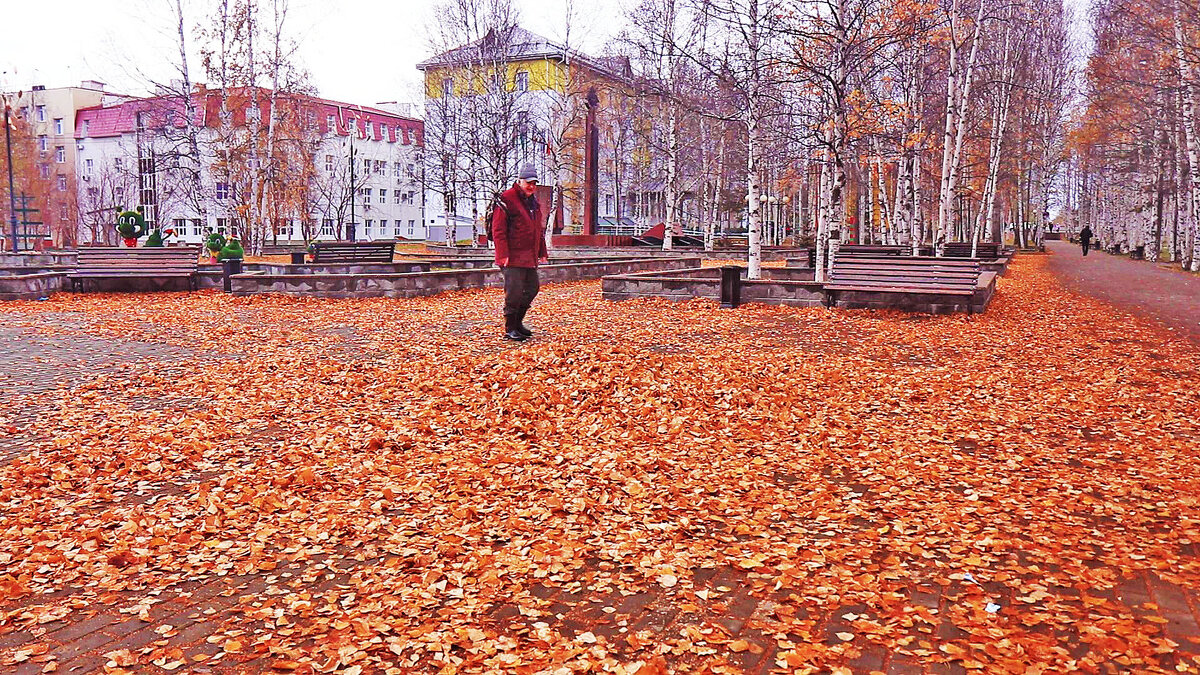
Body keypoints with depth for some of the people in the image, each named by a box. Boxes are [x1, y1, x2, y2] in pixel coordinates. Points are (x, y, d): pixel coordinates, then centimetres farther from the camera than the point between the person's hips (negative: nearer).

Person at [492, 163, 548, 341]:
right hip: (513, 257, -8)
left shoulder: (534, 201, 17)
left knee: (532, 288, 13)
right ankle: (509, 329, 4)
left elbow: (539, 229, 27)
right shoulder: (506, 199, -9)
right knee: (514, 291, -8)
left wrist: (542, 252, 22)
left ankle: (518, 322, 27)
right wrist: (503, 254, -20)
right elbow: (498, 230, -14)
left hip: (530, 257, 9)